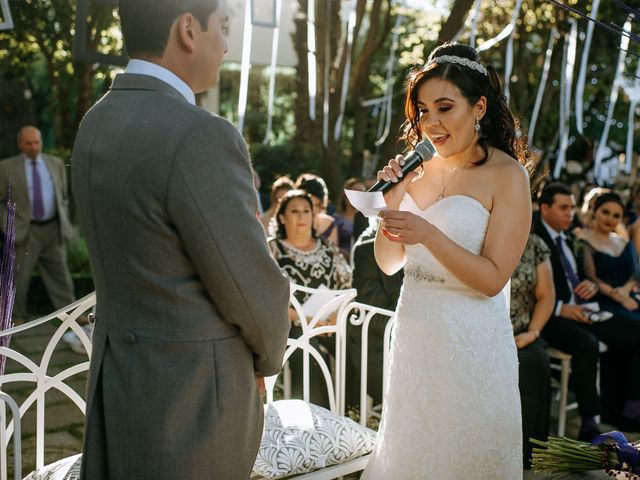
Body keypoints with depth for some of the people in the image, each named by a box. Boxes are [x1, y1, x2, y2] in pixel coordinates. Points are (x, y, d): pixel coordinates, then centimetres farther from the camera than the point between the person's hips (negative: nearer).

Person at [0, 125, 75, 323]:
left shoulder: (56, 164, 8)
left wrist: (64, 223, 9)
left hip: (53, 229, 2)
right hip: (25, 231, -2)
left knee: (60, 274, 6)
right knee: (20, 276, 2)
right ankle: (18, 317, 17)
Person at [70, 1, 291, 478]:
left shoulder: (97, 125, 4)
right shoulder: (201, 138, -24)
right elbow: (254, 291, -17)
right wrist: (269, 352, 5)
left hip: (120, 386, 8)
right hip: (191, 402, -8)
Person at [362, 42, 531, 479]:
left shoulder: (507, 175, -12)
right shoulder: (418, 168, 3)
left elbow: (493, 279, -16)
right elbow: (389, 263, 5)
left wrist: (429, 234, -26)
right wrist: (391, 203, -10)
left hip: (471, 342, -5)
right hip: (413, 337, 5)